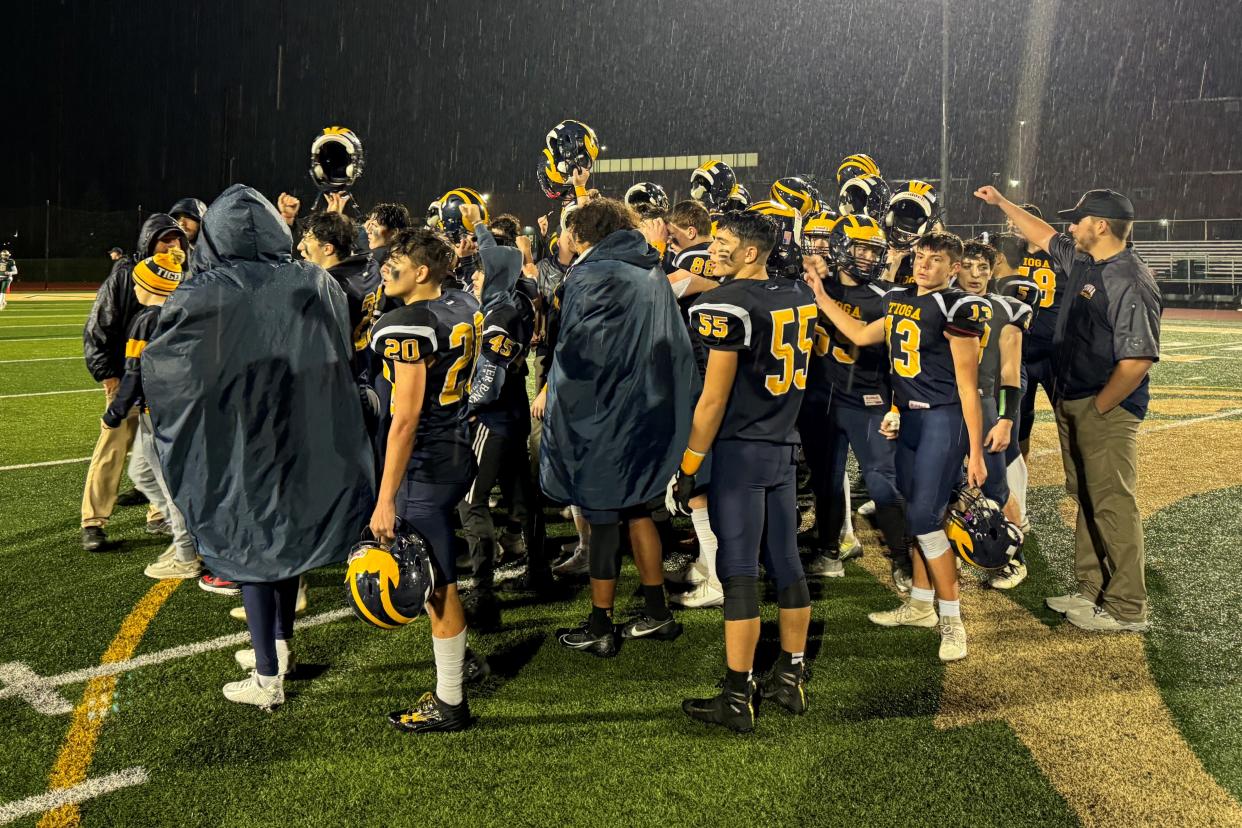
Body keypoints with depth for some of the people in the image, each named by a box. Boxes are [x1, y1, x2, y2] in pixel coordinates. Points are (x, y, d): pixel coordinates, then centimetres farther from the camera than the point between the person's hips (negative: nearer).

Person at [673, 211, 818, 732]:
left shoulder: (728, 304, -15)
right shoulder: (800, 296, 8)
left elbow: (714, 400, -15)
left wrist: (688, 466, -9)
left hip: (739, 450, -7)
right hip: (785, 446, 7)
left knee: (739, 574, -3)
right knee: (786, 564, 13)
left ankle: (737, 699, 2)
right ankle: (791, 679, 24)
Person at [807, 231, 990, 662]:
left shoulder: (956, 308, -14)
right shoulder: (900, 300, 9)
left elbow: (968, 385, -14)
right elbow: (860, 335, 23)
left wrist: (975, 451, -13)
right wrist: (819, 293, 22)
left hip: (944, 419, -8)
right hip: (910, 417, 8)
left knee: (924, 517, -9)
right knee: (917, 514, 15)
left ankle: (952, 619, 3)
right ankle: (921, 603, 29)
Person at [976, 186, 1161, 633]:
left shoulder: (1131, 282, -20)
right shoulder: (1081, 259, 8)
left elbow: (1137, 360, -25)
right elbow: (1042, 234, 28)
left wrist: (1099, 408, -17)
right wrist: (1002, 202, 32)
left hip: (1107, 411, -10)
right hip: (1071, 404, 10)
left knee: (1113, 505, -6)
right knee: (1085, 500, 16)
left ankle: (1127, 609, 2)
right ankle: (1091, 590, 27)